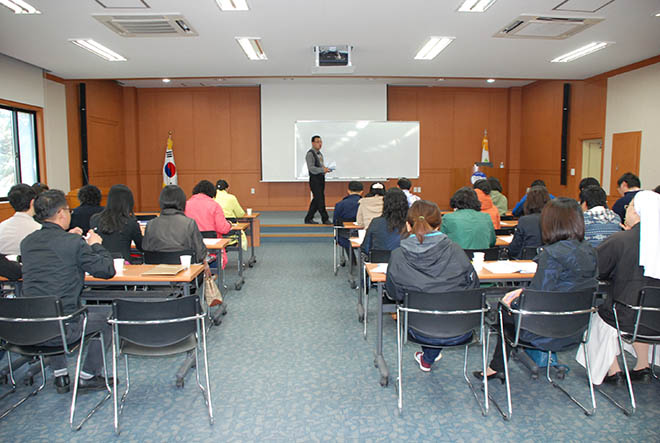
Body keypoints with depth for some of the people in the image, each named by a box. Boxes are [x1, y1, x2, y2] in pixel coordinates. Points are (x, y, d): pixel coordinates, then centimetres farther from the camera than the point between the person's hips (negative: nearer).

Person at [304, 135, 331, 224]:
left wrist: (326, 169, 3)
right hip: (314, 179, -9)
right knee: (320, 200, -6)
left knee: (316, 200, 10)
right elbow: (311, 168, -19)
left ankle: (308, 219, 18)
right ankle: (325, 219, 0)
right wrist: (322, 170, -28)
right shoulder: (310, 154, -11)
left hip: (321, 178, 9)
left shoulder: (319, 154, 17)